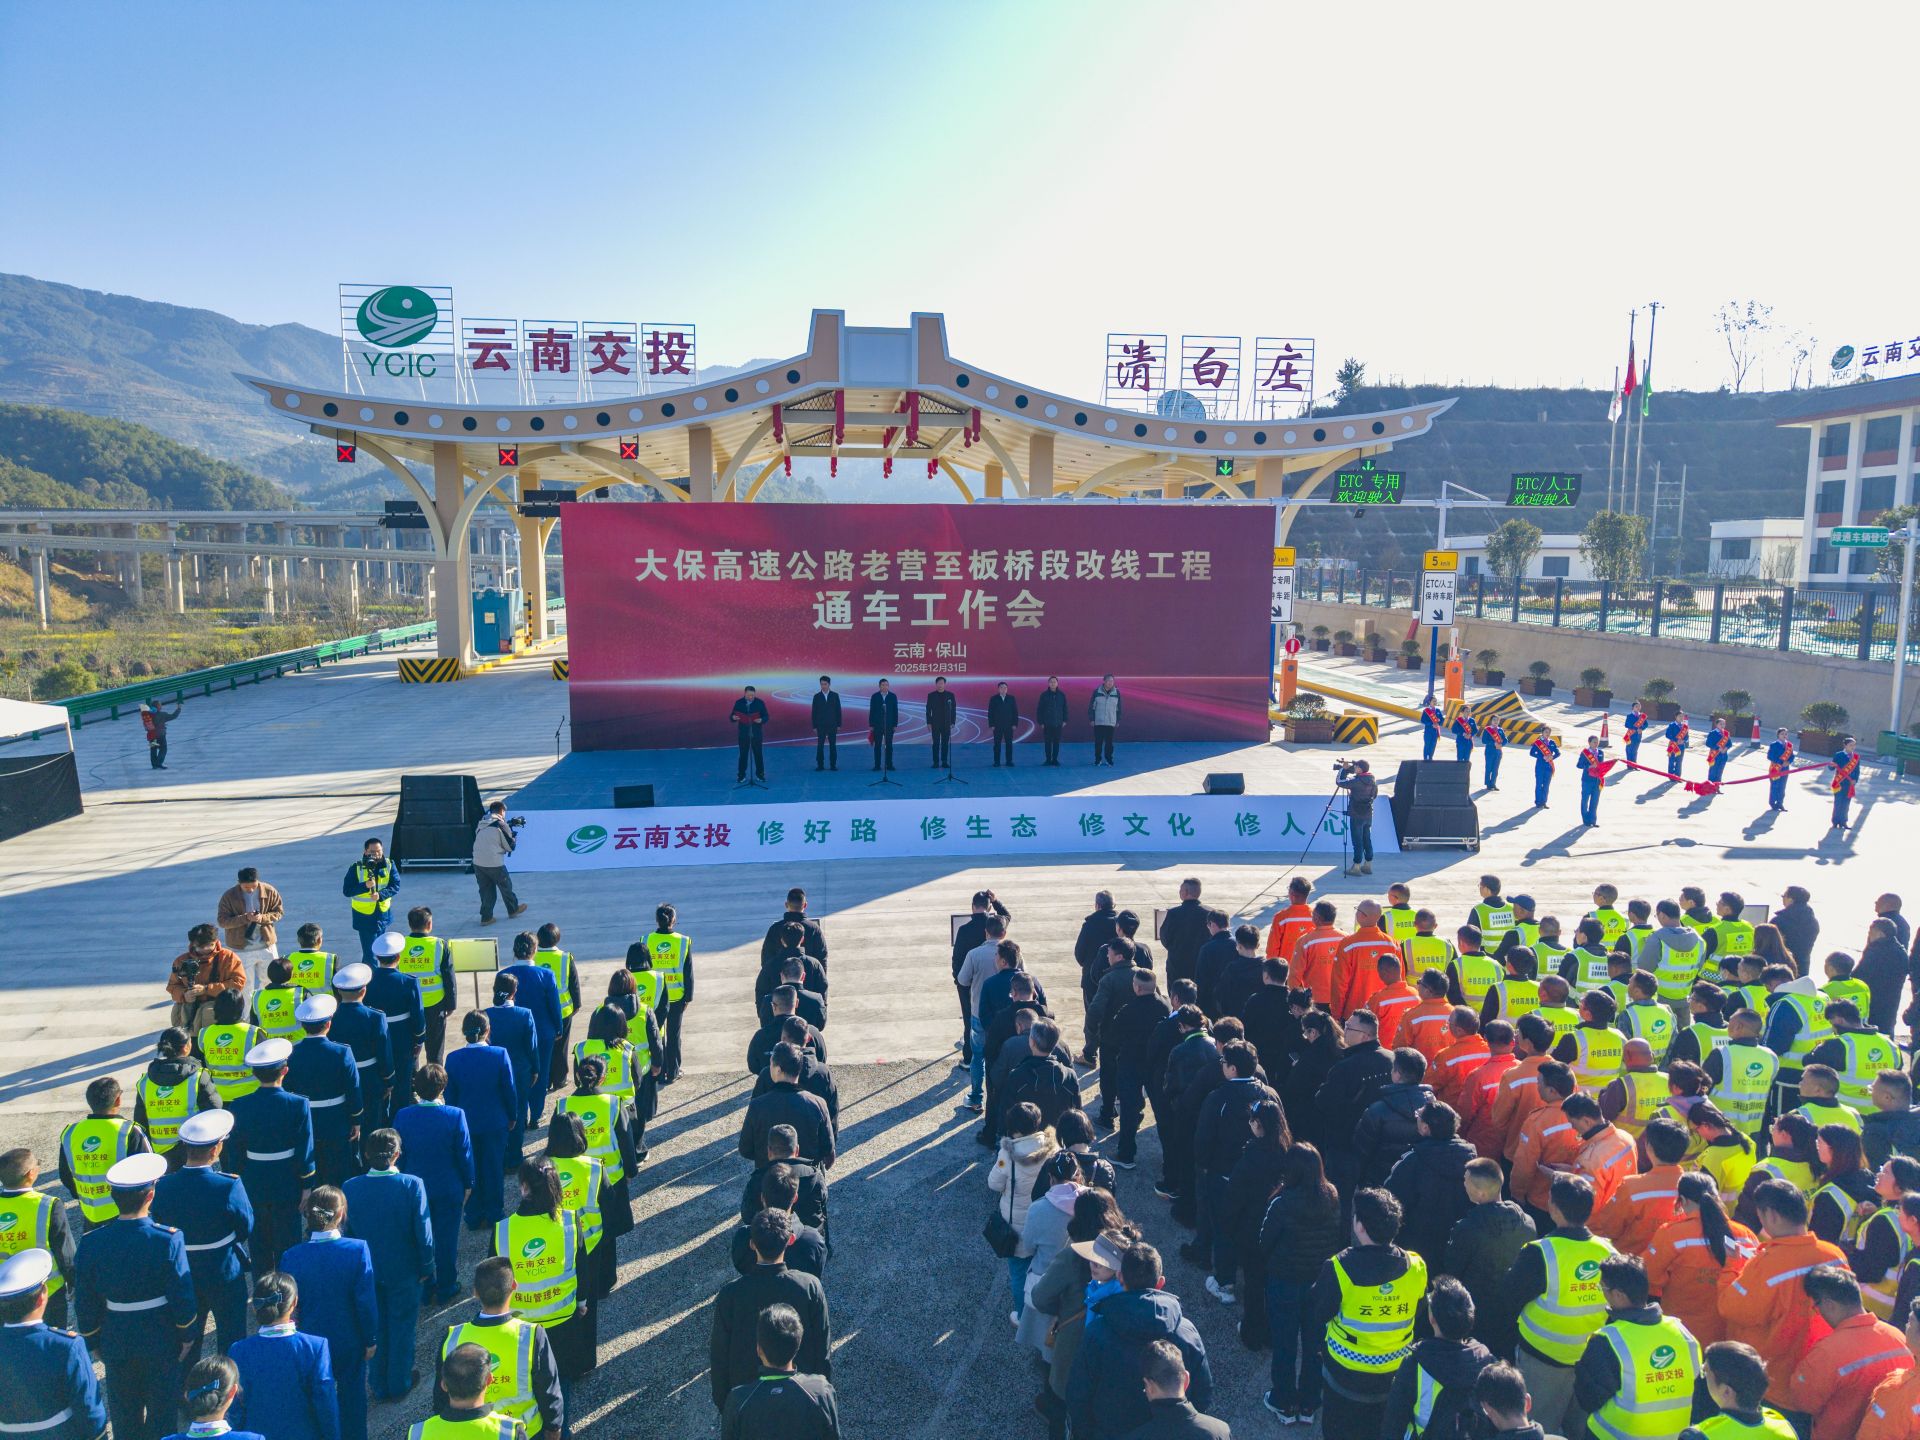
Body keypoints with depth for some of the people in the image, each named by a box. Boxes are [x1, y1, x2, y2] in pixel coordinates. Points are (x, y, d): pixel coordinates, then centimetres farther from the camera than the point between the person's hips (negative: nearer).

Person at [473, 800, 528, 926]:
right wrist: (513, 837, 15)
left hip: (478, 863, 5)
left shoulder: (480, 824, 8)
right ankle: (513, 910, 31)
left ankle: (486, 917, 15)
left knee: (485, 890, 15)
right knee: (506, 887, 15)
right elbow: (510, 846, -7)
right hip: (494, 864, -5)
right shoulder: (501, 825, -10)